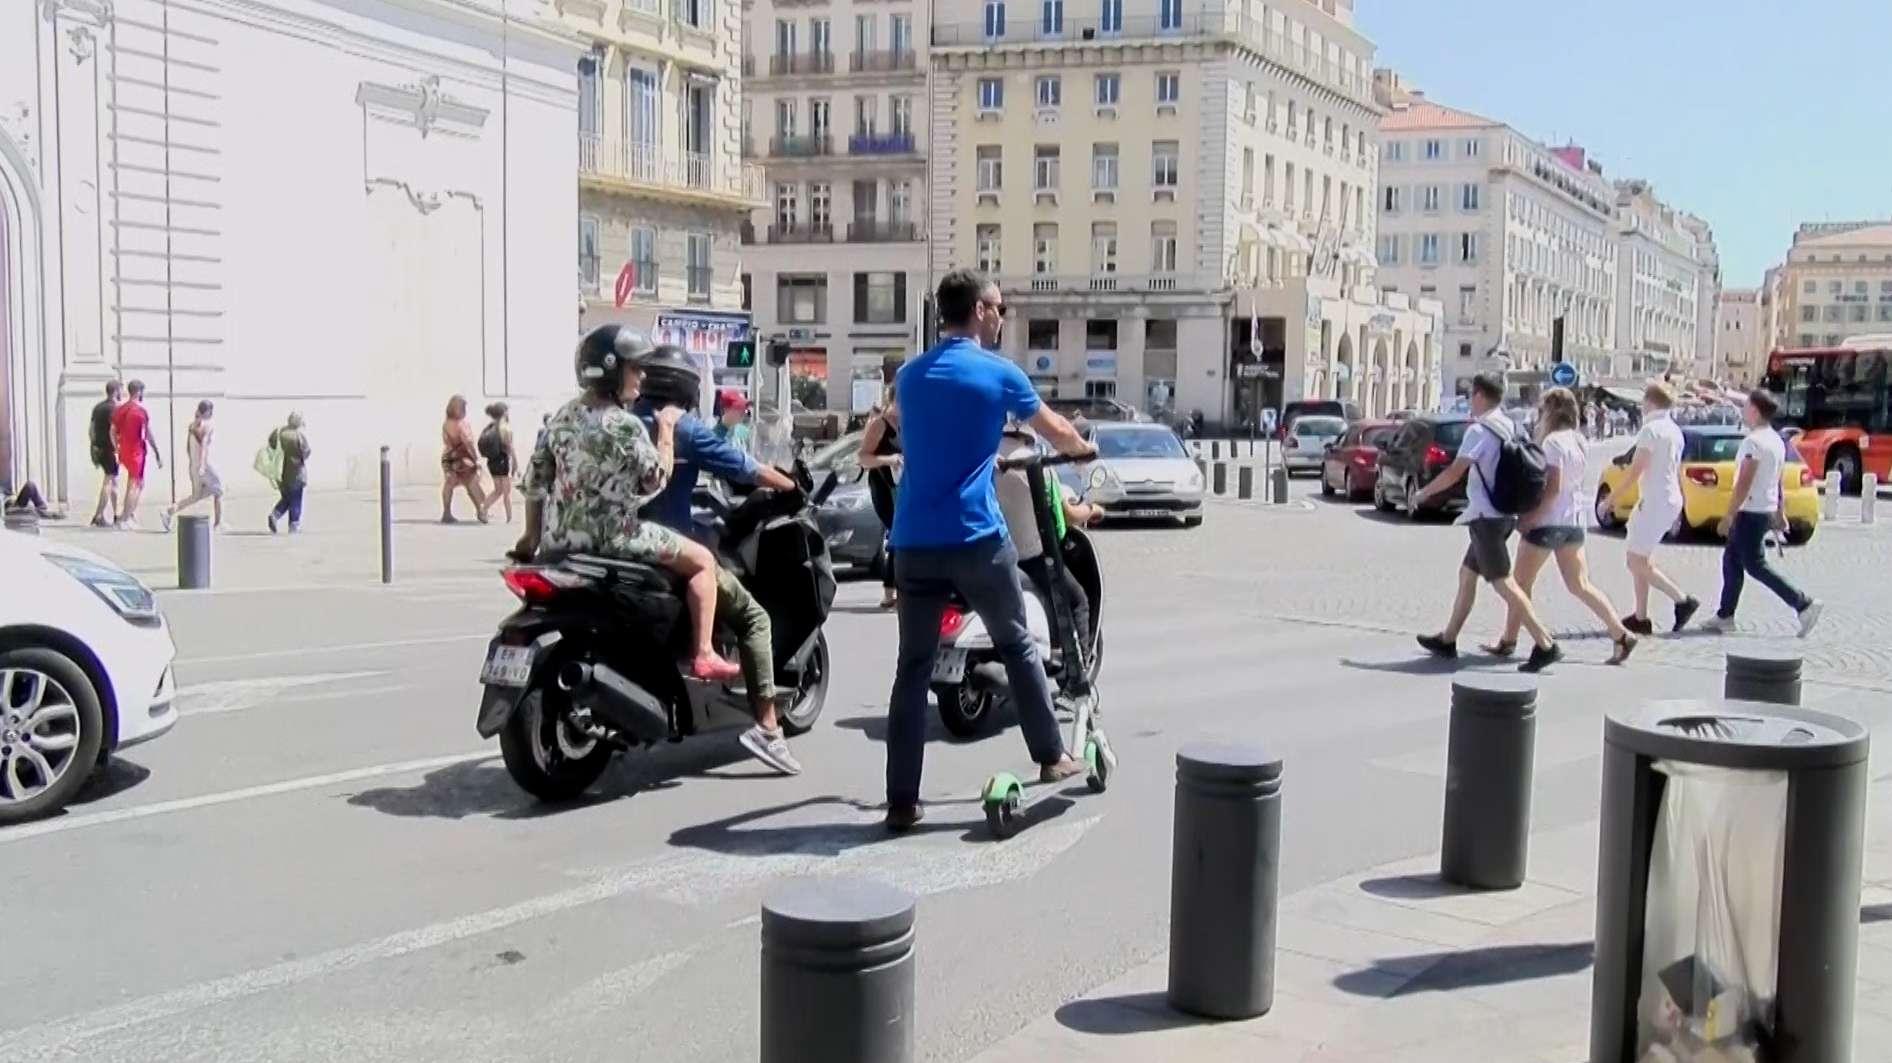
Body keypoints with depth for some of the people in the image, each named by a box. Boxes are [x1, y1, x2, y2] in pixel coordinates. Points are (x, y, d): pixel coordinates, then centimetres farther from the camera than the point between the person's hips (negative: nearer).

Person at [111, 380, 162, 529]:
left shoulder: (119, 410, 8)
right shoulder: (142, 411, -12)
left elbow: (113, 432, 10)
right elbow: (149, 435, -11)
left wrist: (117, 450, 18)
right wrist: (158, 454, -6)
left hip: (123, 451, 7)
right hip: (136, 451, -7)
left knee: (139, 483, 20)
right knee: (134, 485, 0)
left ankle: (132, 513, 15)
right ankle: (125, 519, 0)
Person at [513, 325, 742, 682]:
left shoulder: (563, 416, 8)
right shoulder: (624, 425, -16)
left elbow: (536, 478, 11)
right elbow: (655, 480, -11)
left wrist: (533, 535, 19)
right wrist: (666, 428, -3)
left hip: (560, 536, 8)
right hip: (612, 535, -8)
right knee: (702, 560, 3)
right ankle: (703, 656, -1)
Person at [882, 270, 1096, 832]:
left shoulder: (910, 376, 14)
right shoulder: (998, 373, -1)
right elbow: (1055, 431, 13)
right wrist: (1085, 447, 35)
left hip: (914, 541, 4)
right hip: (975, 539, -4)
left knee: (913, 668, 4)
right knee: (1017, 646, 15)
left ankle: (901, 802, 3)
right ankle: (1052, 757, 27)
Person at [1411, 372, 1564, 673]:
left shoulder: (1479, 431, -15)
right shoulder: (1511, 428, 11)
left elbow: (1454, 473, -18)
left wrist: (1423, 493, -6)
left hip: (1486, 517, -9)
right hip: (1504, 515, 9)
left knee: (1503, 583, -10)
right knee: (1466, 574, 17)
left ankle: (1545, 645, -15)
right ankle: (1447, 640, 25)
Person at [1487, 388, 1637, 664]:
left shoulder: (1553, 441, -15)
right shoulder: (1577, 441, 11)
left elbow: (1552, 488, -20)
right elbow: (1573, 483, 15)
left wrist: (1530, 517, -17)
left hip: (1548, 521, -8)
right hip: (1573, 520, 8)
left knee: (1521, 583, 4)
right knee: (1579, 585, 10)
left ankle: (1508, 641, 10)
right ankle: (1621, 634, 2)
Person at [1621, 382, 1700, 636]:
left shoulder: (1650, 429, -15)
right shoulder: (1674, 430, 14)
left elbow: (1636, 469, -18)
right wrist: (1677, 507, 26)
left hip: (1654, 501, -10)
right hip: (1671, 500, 10)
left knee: (1638, 563, -5)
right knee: (1640, 560, 14)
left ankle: (1683, 600, -10)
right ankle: (1641, 617, 15)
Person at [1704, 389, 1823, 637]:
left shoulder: (1754, 441, -18)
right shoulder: (1776, 440, 12)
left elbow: (1744, 483, -22)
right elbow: (1777, 480, 18)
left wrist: (1728, 516, -20)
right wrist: (1778, 513, 24)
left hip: (1751, 511, -10)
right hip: (1766, 509, 10)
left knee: (1755, 565, -6)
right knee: (1731, 559, 13)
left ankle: (1804, 604, -9)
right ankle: (1725, 616, 16)